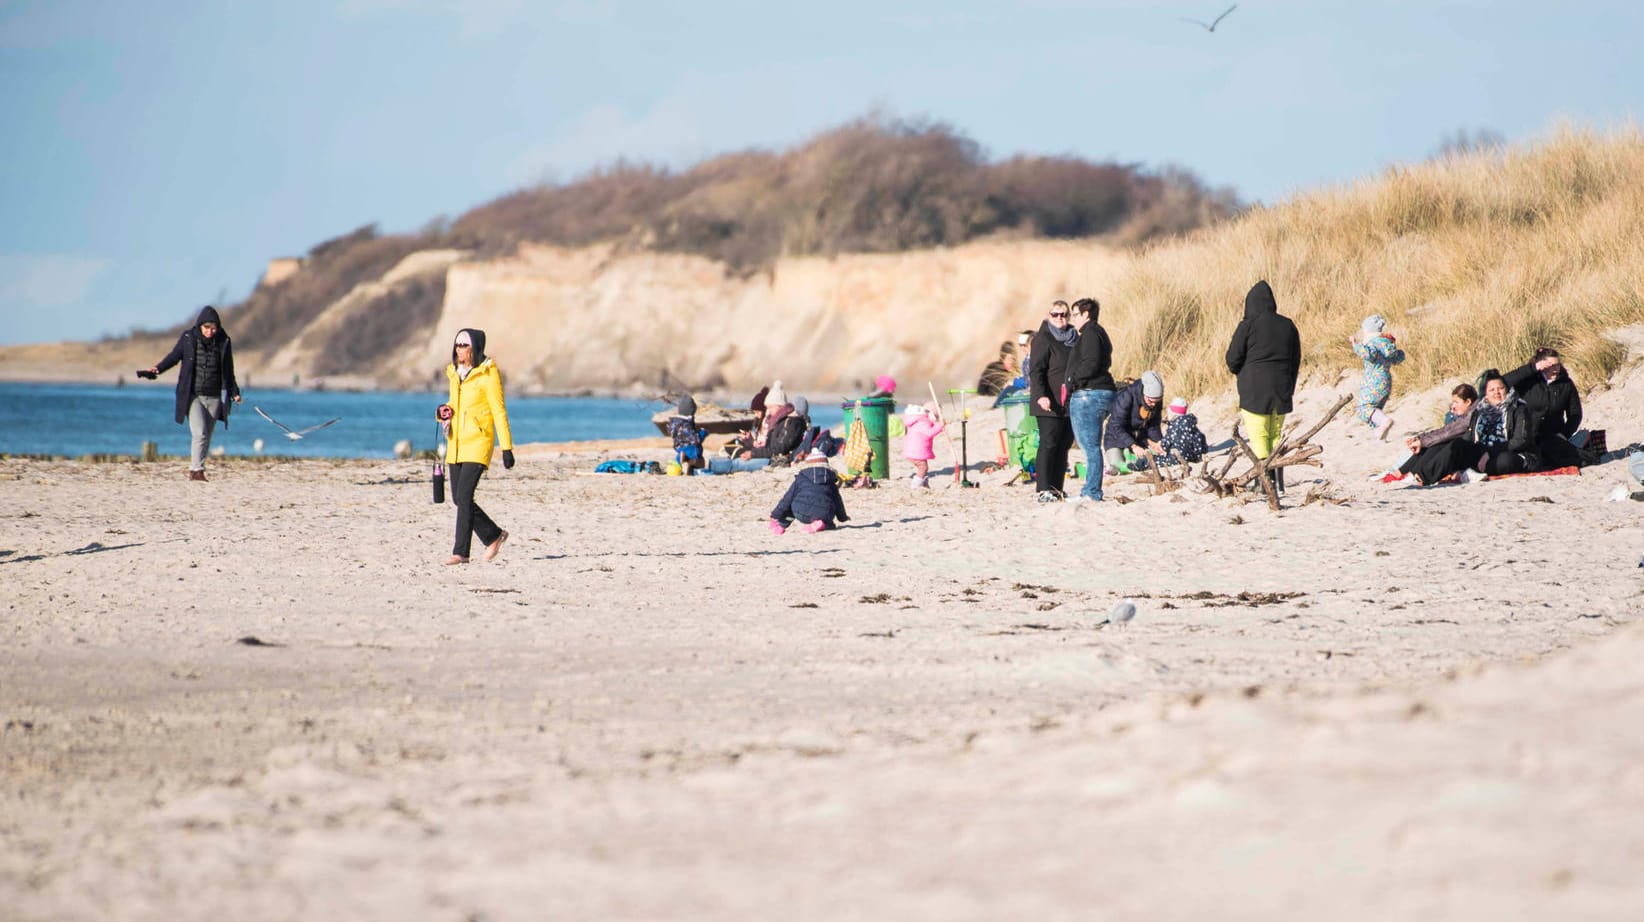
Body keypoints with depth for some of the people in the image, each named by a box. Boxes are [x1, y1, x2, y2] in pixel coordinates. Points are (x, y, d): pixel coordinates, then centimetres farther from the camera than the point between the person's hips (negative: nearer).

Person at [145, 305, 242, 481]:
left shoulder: (224, 342, 4)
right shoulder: (188, 338, -2)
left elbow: (228, 371, 11)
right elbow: (174, 356, 5)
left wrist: (234, 392, 7)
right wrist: (158, 369, -11)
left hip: (214, 398, 3)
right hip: (193, 396, -3)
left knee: (207, 437, 5)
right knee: (199, 433, -15)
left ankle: (195, 470, 13)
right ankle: (197, 469, -12)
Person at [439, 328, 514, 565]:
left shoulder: (488, 374, -7)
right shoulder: (454, 373, 14)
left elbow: (499, 411, -8)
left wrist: (507, 448, -11)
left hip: (478, 441, -8)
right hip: (456, 443, 8)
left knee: (464, 495, -16)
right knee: (458, 498, 6)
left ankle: (460, 551, -12)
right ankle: (493, 536, 22)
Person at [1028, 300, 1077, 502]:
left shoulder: (1074, 338, 15)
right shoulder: (1043, 338, -5)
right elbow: (1036, 370, -12)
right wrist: (1040, 395, -25)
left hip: (1070, 402, 7)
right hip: (1049, 403, -7)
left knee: (1064, 445, 7)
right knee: (1049, 444, -9)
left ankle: (1057, 488, 11)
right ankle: (1044, 490, -10)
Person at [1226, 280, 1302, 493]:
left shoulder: (1247, 326, -10)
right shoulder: (1288, 326, 7)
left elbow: (1233, 359, -8)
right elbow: (1296, 360, 13)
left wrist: (1243, 374, 13)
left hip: (1254, 390, -5)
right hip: (1281, 391, 5)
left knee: (1258, 436, -3)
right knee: (1275, 435, 14)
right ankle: (1278, 482, 11)